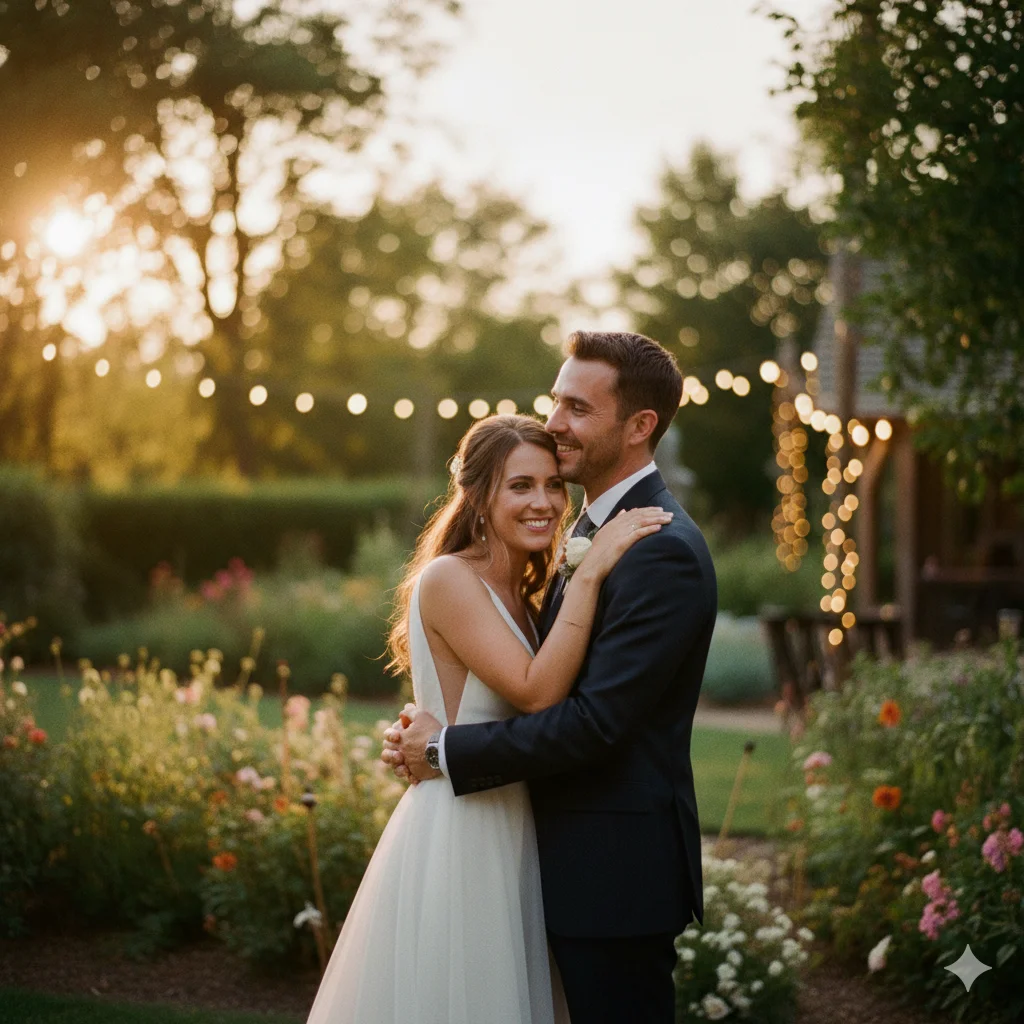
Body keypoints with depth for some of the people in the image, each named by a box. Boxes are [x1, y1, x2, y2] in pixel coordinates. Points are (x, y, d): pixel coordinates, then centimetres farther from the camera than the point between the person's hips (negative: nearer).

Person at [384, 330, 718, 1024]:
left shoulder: (664, 552, -19)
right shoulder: (594, 530, 12)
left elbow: (595, 721, -24)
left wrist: (446, 750, -15)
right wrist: (430, 731, -3)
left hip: (618, 867, -9)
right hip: (576, 857, 9)